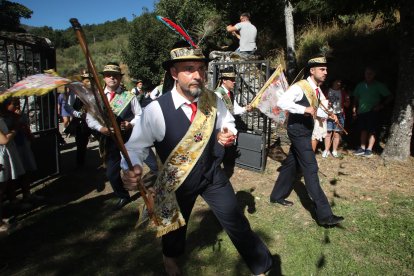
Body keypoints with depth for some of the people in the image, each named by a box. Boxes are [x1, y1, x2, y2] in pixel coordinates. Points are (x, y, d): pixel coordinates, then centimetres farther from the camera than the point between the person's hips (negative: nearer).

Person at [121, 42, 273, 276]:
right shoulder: (157, 110, -25)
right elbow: (136, 146, -19)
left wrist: (228, 134, -17)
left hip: (213, 176, 2)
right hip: (177, 182, -1)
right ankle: (171, 257, 60)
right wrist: (131, 169, -40)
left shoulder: (213, 100, -13)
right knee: (176, 224, 23)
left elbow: (228, 122, 6)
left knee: (237, 223, 4)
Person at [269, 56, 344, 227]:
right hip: (298, 131, -10)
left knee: (292, 164, 18)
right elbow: (282, 102, -33)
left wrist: (329, 114, 7)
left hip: (306, 131, 10)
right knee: (311, 169, -10)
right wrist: (305, 109, -35)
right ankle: (324, 214, -6)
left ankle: (277, 196, 35)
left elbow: (319, 106, 25)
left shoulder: (317, 89, 10)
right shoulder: (299, 87, -19)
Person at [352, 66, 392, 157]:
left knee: (372, 131, -4)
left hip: (373, 112, -4)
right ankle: (362, 148, 15)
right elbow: (356, 98, 20)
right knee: (363, 130, 9)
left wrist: (381, 105, -10)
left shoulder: (379, 85, -1)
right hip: (361, 111, 4)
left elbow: (389, 97, 1)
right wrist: (354, 107, 7)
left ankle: (369, 149, 1)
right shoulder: (360, 85, 10)